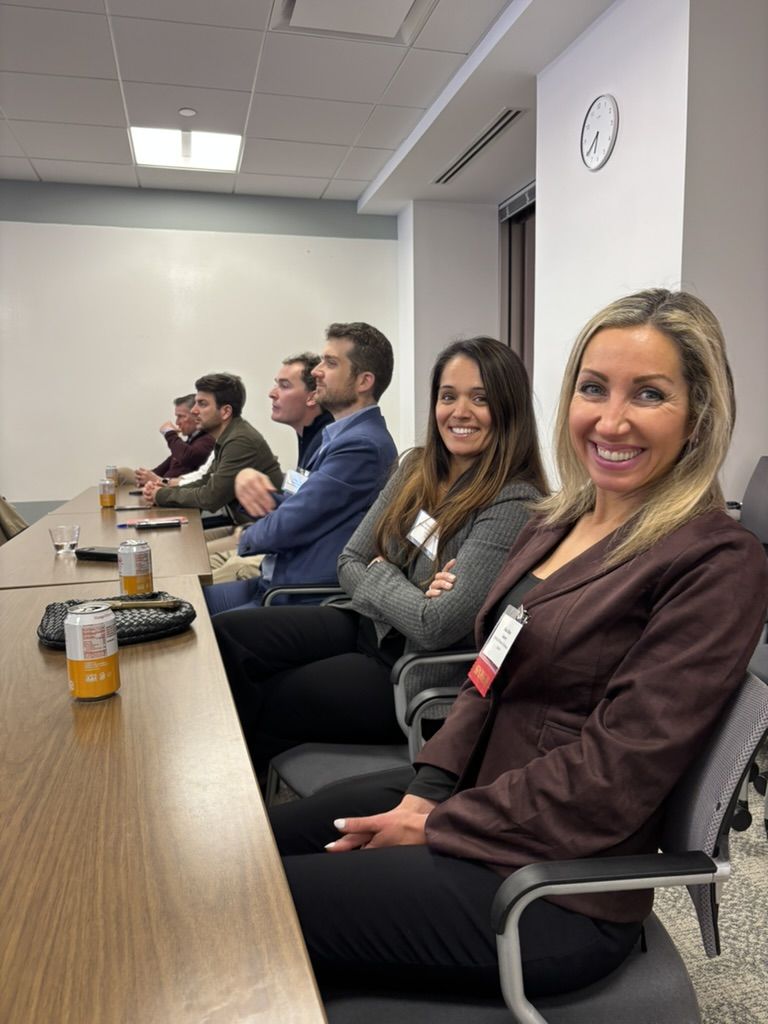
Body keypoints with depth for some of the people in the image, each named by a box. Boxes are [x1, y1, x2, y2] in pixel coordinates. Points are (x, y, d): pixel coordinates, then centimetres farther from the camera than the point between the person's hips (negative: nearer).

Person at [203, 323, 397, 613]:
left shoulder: (362, 445, -21)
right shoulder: (343, 435, 13)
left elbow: (284, 528, -20)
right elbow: (292, 505, 14)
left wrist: (248, 535, 2)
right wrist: (250, 479, -6)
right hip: (279, 583, 9)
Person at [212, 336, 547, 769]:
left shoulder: (513, 505, -20)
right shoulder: (417, 469, 3)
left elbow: (436, 627, -25)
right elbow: (350, 563, 4)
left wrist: (381, 573, -9)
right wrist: (407, 595, -14)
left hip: (417, 677, -7)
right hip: (368, 626, 7)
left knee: (259, 701, -7)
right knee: (223, 635, -8)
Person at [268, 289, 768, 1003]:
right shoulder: (554, 524, 7)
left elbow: (615, 775, -21)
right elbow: (490, 678, 9)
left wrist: (438, 827, -14)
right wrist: (428, 789, -5)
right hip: (458, 799, 7)